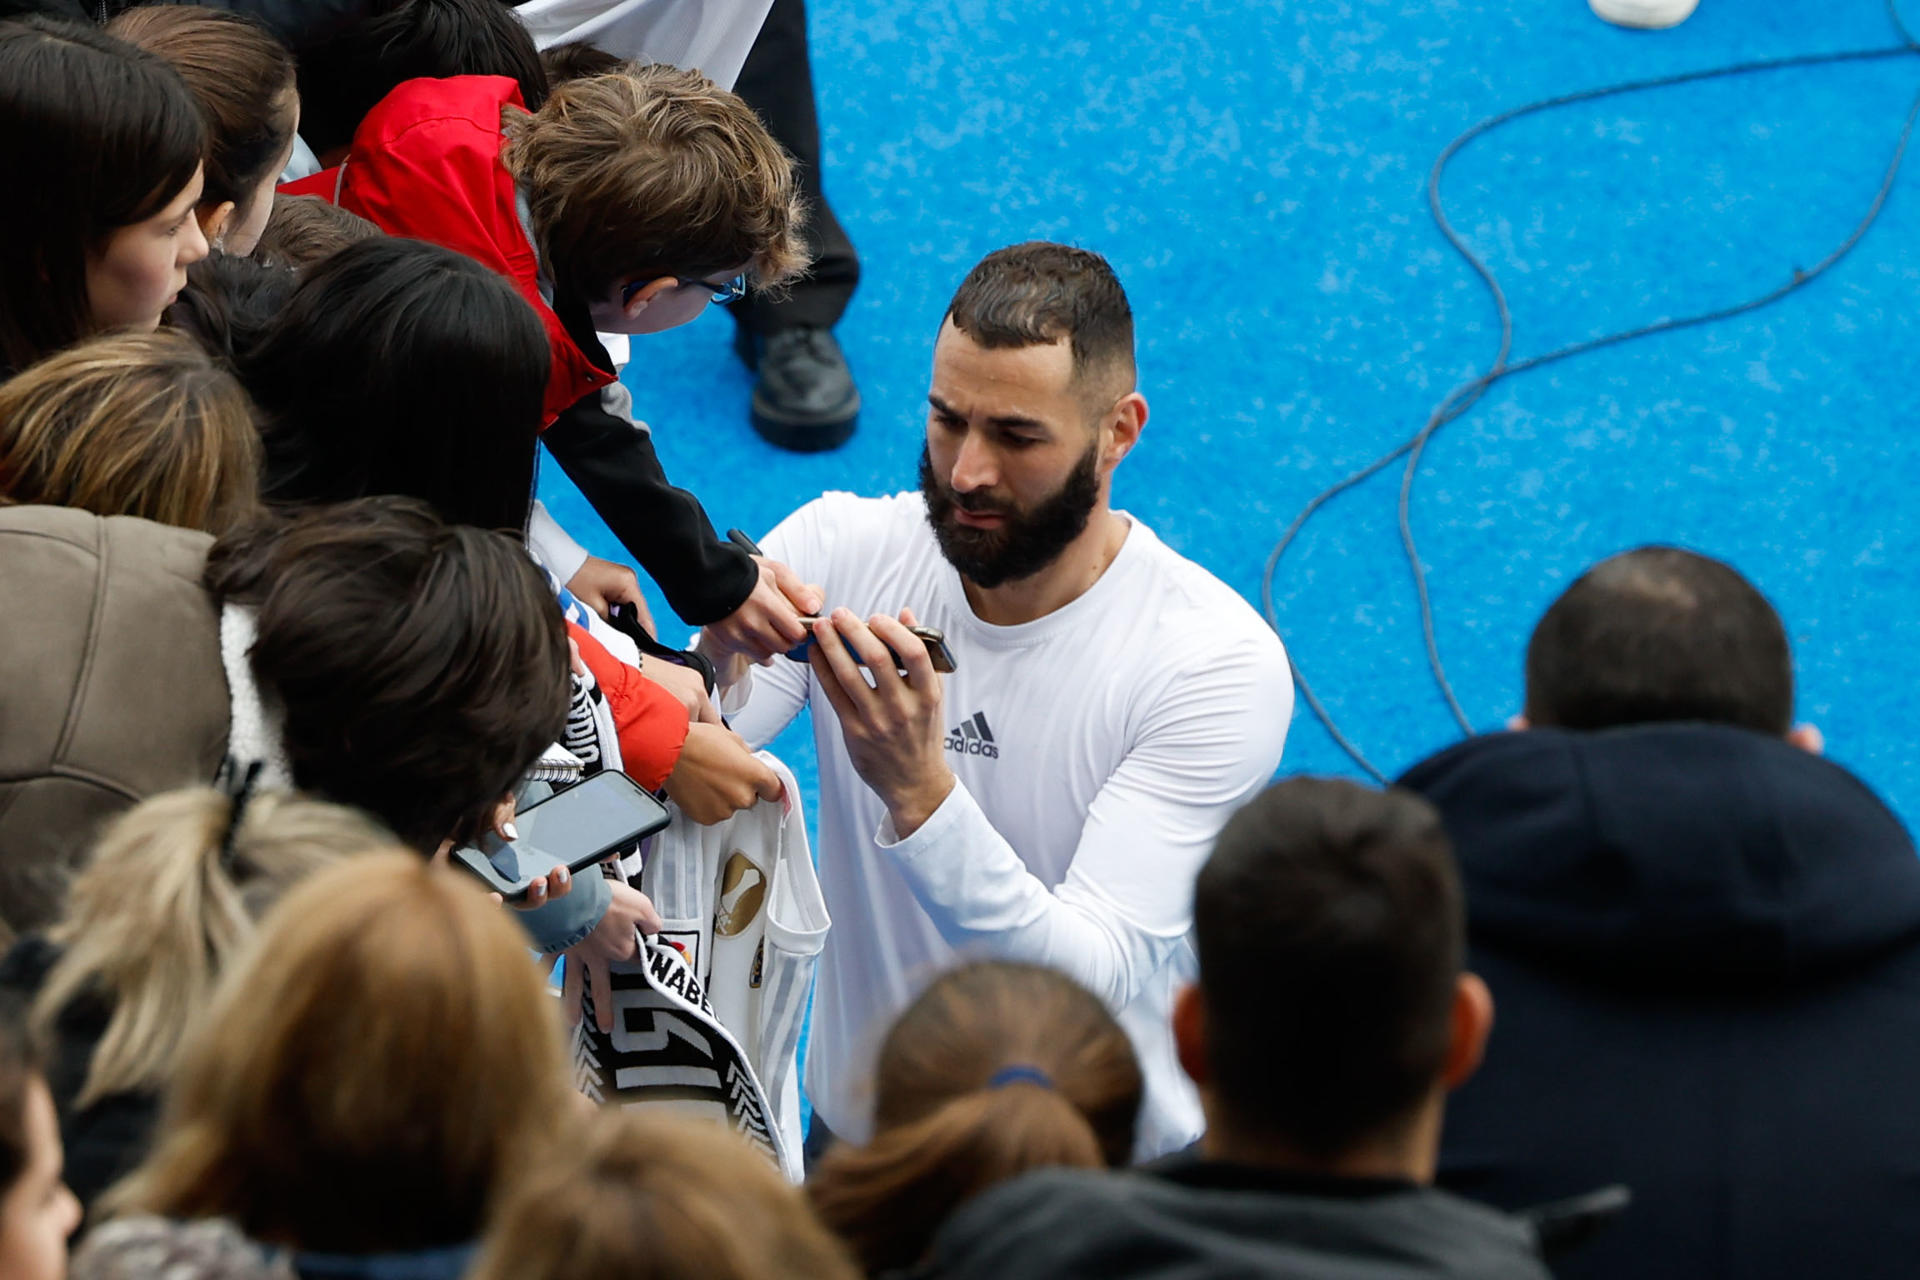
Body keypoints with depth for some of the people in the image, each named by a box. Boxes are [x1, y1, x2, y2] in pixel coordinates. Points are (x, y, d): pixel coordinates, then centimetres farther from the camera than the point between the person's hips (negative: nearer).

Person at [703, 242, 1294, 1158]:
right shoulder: (841, 550, -4)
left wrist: (919, 792, -35)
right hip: (858, 1132, 2)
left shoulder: (1217, 662, -15)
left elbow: (1096, 988, -23)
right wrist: (711, 668, -29)